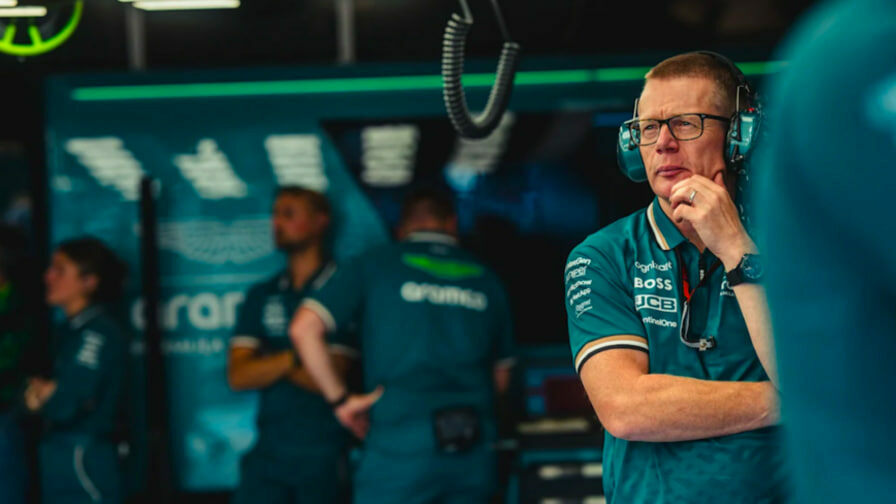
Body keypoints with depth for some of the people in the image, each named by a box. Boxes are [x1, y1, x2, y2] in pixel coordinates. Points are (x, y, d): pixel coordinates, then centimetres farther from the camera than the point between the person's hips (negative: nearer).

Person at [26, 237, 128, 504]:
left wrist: (40, 395, -1)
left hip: (84, 460, -10)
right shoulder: (72, 330, 15)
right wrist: (46, 393, -7)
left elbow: (66, 405, -21)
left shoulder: (97, 333, -14)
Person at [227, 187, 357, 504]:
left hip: (324, 457, -4)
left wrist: (268, 364, 1)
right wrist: (293, 356, -12)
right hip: (269, 451, 4)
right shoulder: (261, 296, 13)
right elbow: (238, 377, 2)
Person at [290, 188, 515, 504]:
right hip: (474, 456, 4)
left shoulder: (373, 265, 4)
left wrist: (340, 399, 0)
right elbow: (500, 378, 19)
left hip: (401, 446, -4)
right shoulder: (485, 279, 13)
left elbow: (304, 329, -6)